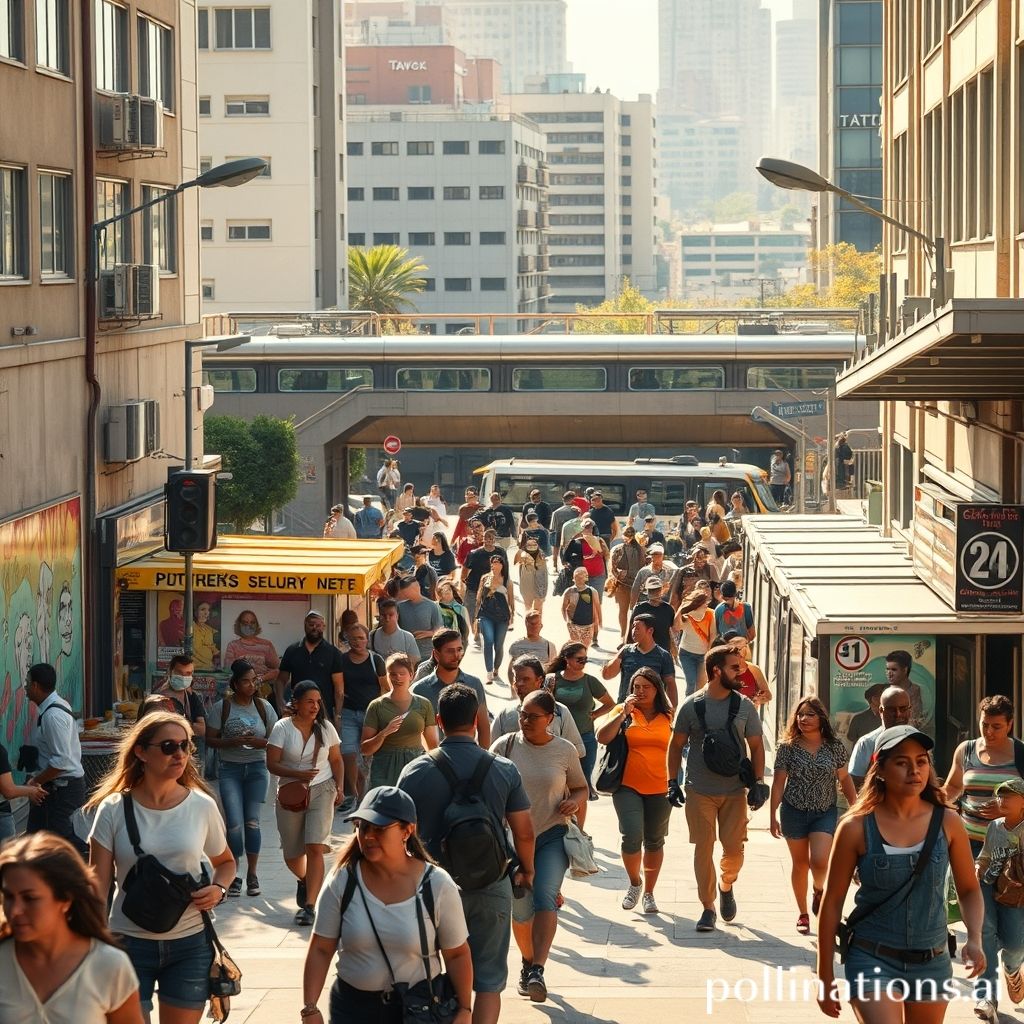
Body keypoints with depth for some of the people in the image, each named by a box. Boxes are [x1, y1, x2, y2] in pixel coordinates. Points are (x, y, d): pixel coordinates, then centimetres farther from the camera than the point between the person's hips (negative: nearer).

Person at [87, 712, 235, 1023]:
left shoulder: (202, 807, -2)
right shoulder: (114, 809, -6)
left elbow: (225, 862, 14)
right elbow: (99, 882, -5)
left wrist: (219, 889, -7)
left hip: (190, 942, 1)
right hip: (129, 942, -1)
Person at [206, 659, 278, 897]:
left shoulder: (263, 706, 4)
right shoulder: (222, 707, -1)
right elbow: (210, 739, 0)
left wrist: (261, 742, -14)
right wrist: (233, 742, -17)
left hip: (257, 768, 1)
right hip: (230, 769, -1)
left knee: (252, 821, -2)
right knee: (234, 824, -8)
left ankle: (252, 875, 10)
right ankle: (233, 876, 4)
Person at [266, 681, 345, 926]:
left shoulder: (325, 727, 3)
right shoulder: (283, 728, -6)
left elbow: (337, 760, 12)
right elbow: (272, 764, -8)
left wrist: (340, 787, -1)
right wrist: (299, 774, -22)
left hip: (322, 791, 0)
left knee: (315, 848, -16)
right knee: (291, 856, 9)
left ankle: (309, 905, -16)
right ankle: (304, 880, 44)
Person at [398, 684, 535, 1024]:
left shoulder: (416, 772, -9)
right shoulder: (504, 770, -7)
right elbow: (524, 832, -2)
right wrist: (526, 870, 17)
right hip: (491, 887, 0)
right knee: (489, 977, 9)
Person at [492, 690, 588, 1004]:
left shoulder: (565, 751, 0)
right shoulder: (505, 746, -3)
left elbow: (581, 787, 14)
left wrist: (576, 801, -9)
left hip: (552, 836, -1)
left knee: (545, 897, -21)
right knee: (521, 908, 6)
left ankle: (538, 971, -30)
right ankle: (527, 963, 32)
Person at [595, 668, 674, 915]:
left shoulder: (670, 716, 6)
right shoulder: (623, 711, 4)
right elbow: (602, 737, -7)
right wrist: (623, 713, -14)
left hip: (660, 788, 2)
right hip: (628, 786, -2)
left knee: (654, 841, 9)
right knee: (632, 836, -16)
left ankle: (649, 892, 24)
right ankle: (634, 882, 10)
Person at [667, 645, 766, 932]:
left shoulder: (744, 706, 3)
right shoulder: (691, 706, -2)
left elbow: (756, 746, 8)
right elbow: (676, 745, 6)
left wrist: (758, 782, 0)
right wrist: (673, 782, 1)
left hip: (734, 792, 1)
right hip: (699, 791, -1)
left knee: (734, 848, -1)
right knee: (704, 849, -2)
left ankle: (726, 886, 30)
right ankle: (708, 908, 8)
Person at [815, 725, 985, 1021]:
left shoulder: (947, 823, -2)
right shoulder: (857, 828, -8)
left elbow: (969, 890, 9)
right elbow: (832, 903, -1)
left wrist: (975, 938, -11)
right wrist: (825, 977, 0)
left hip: (932, 964, 3)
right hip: (873, 960, -3)